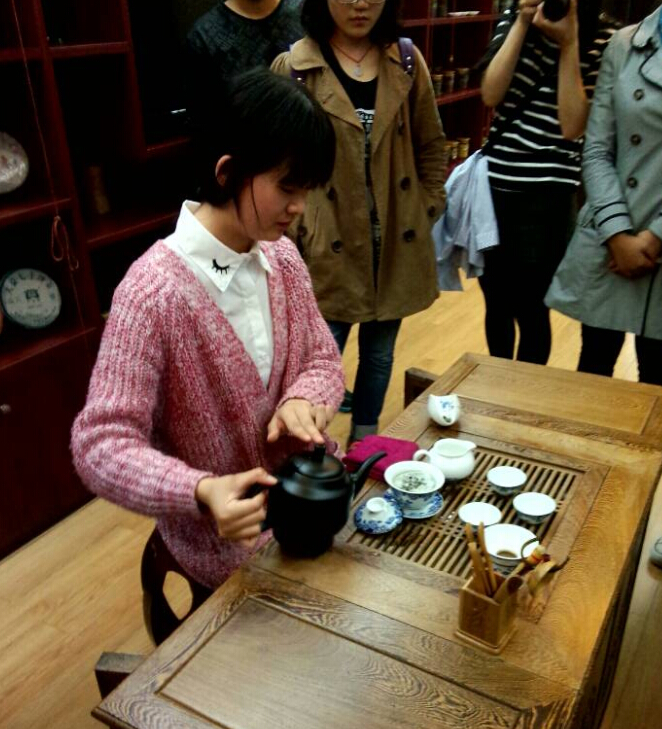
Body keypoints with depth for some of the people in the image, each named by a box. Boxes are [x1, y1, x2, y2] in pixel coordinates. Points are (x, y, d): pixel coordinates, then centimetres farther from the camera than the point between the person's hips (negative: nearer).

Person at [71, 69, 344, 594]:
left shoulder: (283, 258, -3)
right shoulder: (154, 291, -24)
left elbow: (323, 358, 4)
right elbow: (100, 444, -23)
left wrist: (303, 400, -19)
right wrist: (202, 493, -40)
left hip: (308, 493, 6)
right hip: (230, 537, -5)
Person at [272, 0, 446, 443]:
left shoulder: (407, 62, 4)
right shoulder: (292, 69, -7)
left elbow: (431, 146, 11)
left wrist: (427, 211, 4)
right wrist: (294, 238, -8)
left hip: (397, 244, 4)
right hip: (328, 249, -3)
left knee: (379, 354, 16)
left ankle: (365, 446, 36)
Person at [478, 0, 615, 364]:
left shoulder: (602, 39, -4)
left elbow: (573, 127, -13)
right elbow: (491, 95, -7)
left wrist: (568, 42, -16)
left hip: (547, 193, -4)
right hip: (495, 182, 4)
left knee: (529, 306, 4)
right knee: (495, 299, 15)